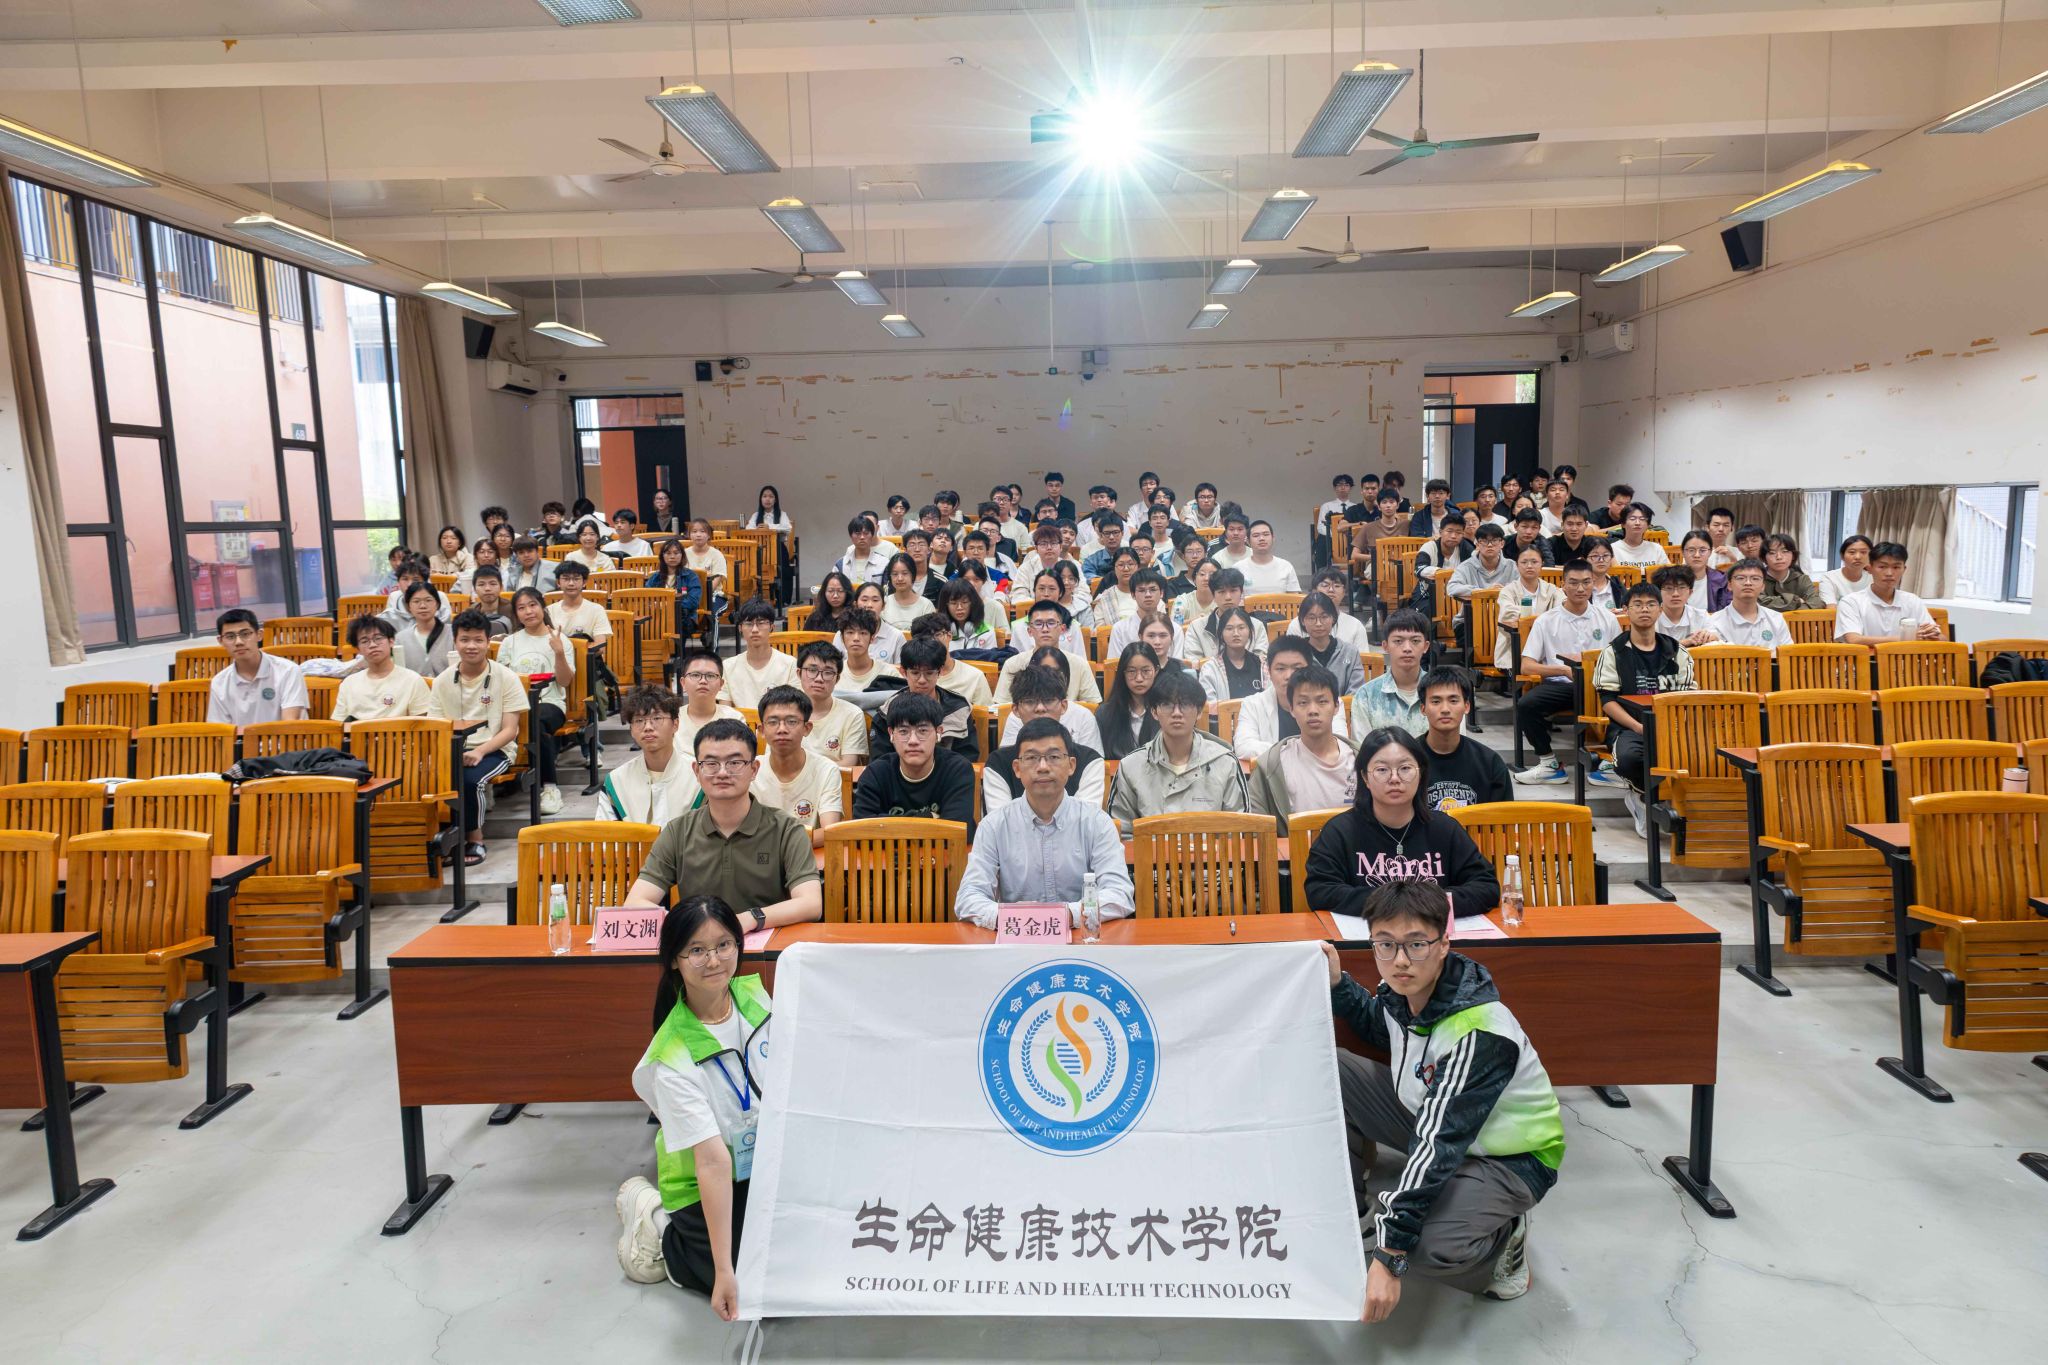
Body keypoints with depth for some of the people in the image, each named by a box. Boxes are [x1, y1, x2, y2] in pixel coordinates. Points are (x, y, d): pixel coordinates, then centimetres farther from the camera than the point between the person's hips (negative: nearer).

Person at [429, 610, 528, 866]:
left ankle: (475, 838, -8)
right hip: (454, 749, 3)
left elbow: (509, 730, -5)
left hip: (494, 749, -3)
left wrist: (480, 751, -22)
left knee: (470, 779, -33)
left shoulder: (506, 678, -2)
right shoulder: (442, 681, 8)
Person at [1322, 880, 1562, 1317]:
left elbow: (1438, 1146, -36)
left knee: (1431, 1246, -35)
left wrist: (1389, 1257, -36)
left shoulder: (1481, 1034, -34)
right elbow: (1380, 1026, 16)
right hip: (1432, 1116, 7)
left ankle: (1504, 1234, 0)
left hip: (1509, 1157, -7)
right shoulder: (1403, 990, -12)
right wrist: (1337, 984, -3)